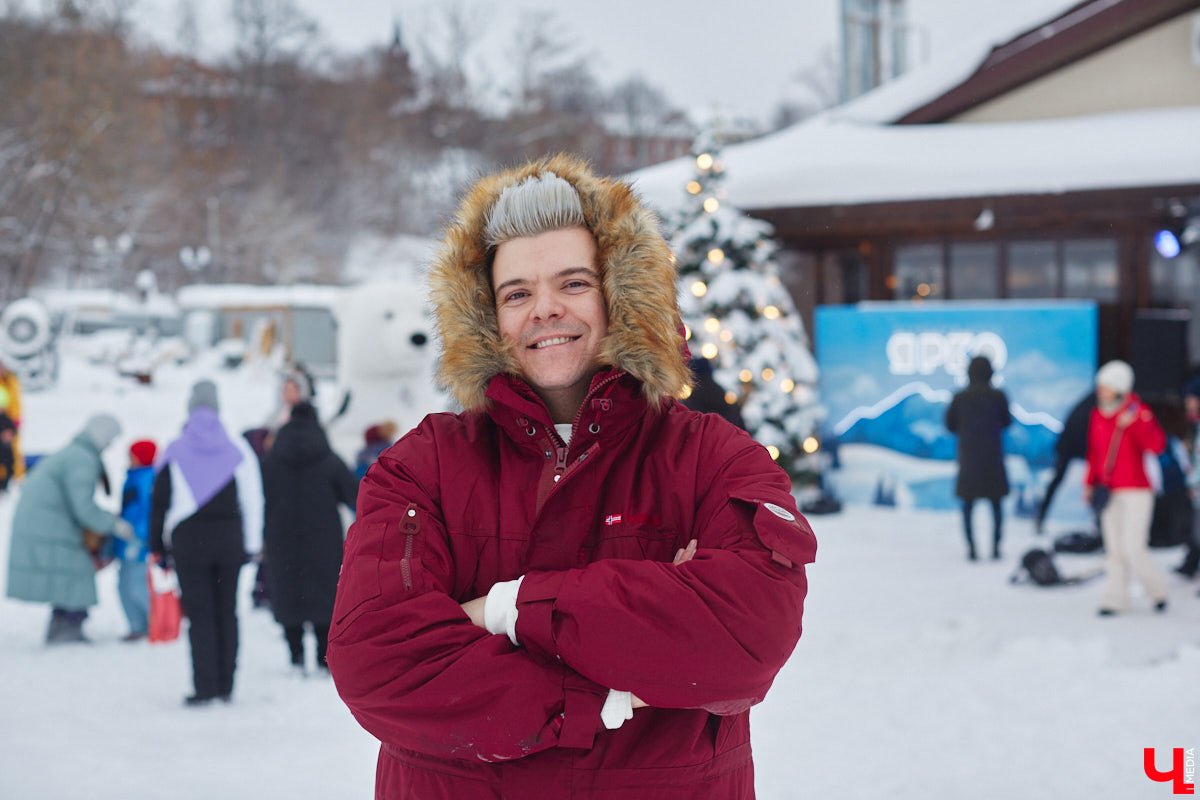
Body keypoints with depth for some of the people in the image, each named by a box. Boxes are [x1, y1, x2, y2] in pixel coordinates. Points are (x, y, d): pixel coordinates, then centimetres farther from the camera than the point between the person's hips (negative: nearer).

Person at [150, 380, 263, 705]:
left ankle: (205, 687, -4)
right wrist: (252, 544, 9)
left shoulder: (175, 452, -2)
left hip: (189, 543, -2)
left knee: (200, 614, 0)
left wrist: (157, 547, 7)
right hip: (230, 541, 2)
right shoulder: (238, 449, 2)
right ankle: (225, 685, 12)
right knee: (227, 611, 9)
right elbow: (253, 499, 3)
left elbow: (160, 502, 0)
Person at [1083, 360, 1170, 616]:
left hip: (1136, 491, -5)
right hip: (1109, 492, 5)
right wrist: (1090, 483, 16)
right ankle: (1116, 598, 10)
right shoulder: (1097, 415, 9)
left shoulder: (1138, 412, -7)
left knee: (1132, 547, -10)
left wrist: (1134, 424, -30)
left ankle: (1157, 588, 12)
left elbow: (1157, 445, -20)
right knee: (1113, 548, 5)